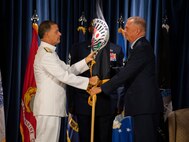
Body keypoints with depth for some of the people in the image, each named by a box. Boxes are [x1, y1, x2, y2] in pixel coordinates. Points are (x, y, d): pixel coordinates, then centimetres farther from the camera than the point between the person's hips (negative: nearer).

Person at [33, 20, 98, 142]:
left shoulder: (50, 52, 18)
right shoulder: (45, 54, -15)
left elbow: (68, 70, 17)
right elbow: (64, 76, -20)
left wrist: (86, 61, 9)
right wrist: (88, 81, -14)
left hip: (53, 106, 10)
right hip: (48, 107, -10)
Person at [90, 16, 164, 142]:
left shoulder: (142, 47, -16)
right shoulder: (140, 46, 17)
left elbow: (126, 73, -22)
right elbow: (127, 72, 18)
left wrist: (102, 88, -17)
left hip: (145, 104, -10)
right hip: (143, 103, 10)